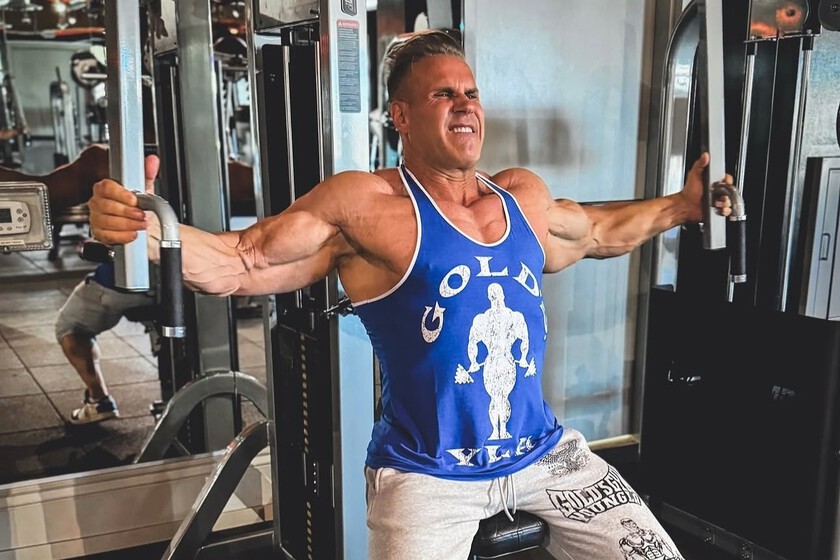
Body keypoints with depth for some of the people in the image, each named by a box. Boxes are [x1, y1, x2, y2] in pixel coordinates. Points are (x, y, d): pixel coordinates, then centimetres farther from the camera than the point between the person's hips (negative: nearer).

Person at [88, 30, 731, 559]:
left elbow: (598, 230, 25)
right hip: (428, 474, -5)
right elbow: (239, 262, -17)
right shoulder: (362, 203, -13)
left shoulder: (524, 195, 6)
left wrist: (681, 206, 24)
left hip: (543, 451, 6)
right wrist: (143, 227, -33)